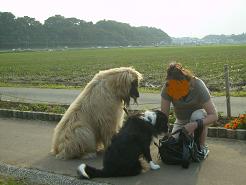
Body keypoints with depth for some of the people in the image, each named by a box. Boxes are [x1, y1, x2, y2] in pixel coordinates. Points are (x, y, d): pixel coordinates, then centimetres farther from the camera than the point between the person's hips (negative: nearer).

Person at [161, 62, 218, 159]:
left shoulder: (198, 86, -31)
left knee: (197, 116, -37)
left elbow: (214, 115, -31)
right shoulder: (167, 88, -26)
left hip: (198, 114, -2)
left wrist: (196, 124, -46)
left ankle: (202, 147, -14)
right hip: (181, 121, 2)